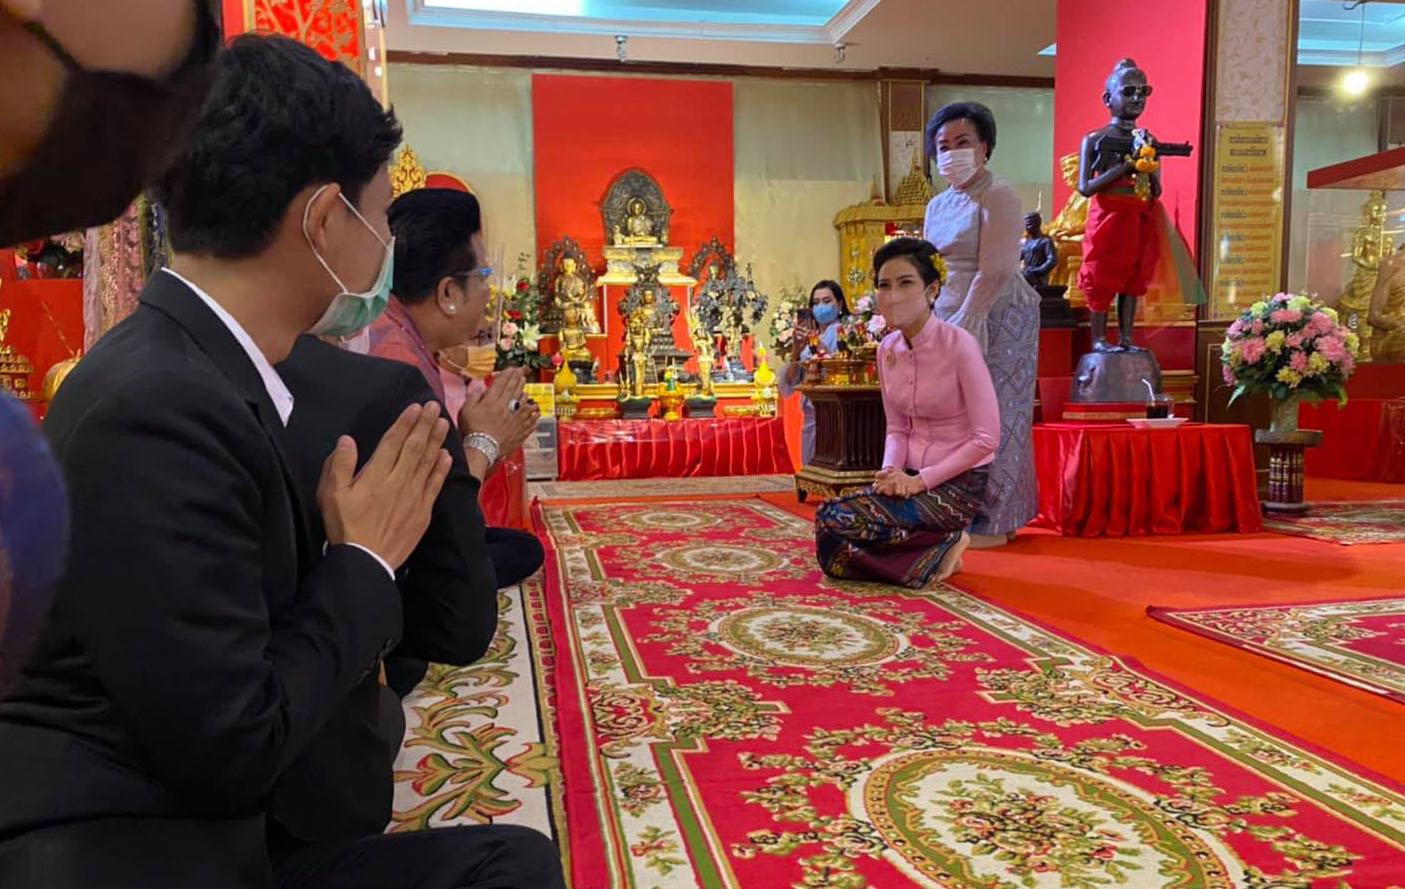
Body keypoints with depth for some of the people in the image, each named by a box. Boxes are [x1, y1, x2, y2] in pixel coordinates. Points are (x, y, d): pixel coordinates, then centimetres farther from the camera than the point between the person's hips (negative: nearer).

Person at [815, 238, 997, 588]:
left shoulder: (958, 344, -17)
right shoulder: (887, 349, 3)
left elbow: (986, 437, -18)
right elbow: (897, 428, 9)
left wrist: (920, 481, -20)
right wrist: (891, 472, -11)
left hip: (957, 482, -6)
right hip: (910, 477, 7)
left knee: (833, 520, -22)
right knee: (834, 556, -12)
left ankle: (942, 547, -6)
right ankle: (936, 552, 5)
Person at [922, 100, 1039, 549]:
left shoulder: (998, 197, -8)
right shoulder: (938, 205, 16)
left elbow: (995, 273, -17)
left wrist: (964, 322, -18)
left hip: (997, 319, -7)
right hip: (951, 319, 7)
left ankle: (991, 522, 5)